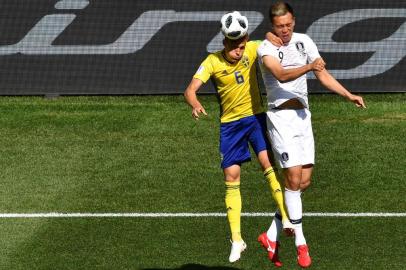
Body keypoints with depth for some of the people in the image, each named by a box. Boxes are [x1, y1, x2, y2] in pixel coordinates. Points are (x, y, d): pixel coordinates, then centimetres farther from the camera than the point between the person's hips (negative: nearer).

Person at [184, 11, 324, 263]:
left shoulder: (253, 49, -9)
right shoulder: (213, 61, -14)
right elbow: (191, 89, -22)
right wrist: (195, 105, -45)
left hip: (256, 116, 1)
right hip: (230, 123, -1)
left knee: (268, 162, -20)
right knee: (231, 178, -1)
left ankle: (287, 218, -17)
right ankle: (236, 240, 5)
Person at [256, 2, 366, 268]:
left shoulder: (304, 42, 8)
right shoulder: (266, 48, -9)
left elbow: (323, 75, 16)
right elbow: (281, 75, -28)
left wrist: (349, 95, 6)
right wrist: (308, 67, -44)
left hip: (303, 115, 6)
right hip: (281, 116, -6)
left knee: (304, 181, 3)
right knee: (294, 177, -14)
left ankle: (272, 236, 14)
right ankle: (301, 243, -9)